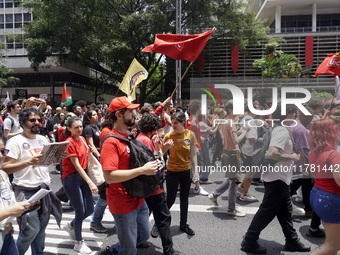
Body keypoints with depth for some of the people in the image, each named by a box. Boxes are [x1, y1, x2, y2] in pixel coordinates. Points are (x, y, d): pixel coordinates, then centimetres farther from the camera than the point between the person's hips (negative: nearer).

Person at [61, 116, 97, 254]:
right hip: (71, 178, -7)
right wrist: (90, 182, -27)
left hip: (83, 175, 7)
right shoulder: (69, 143, -17)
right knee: (81, 212, 1)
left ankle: (70, 226, 39)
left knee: (89, 209, 11)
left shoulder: (82, 139, 5)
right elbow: (76, 165, -22)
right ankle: (79, 243, 23)